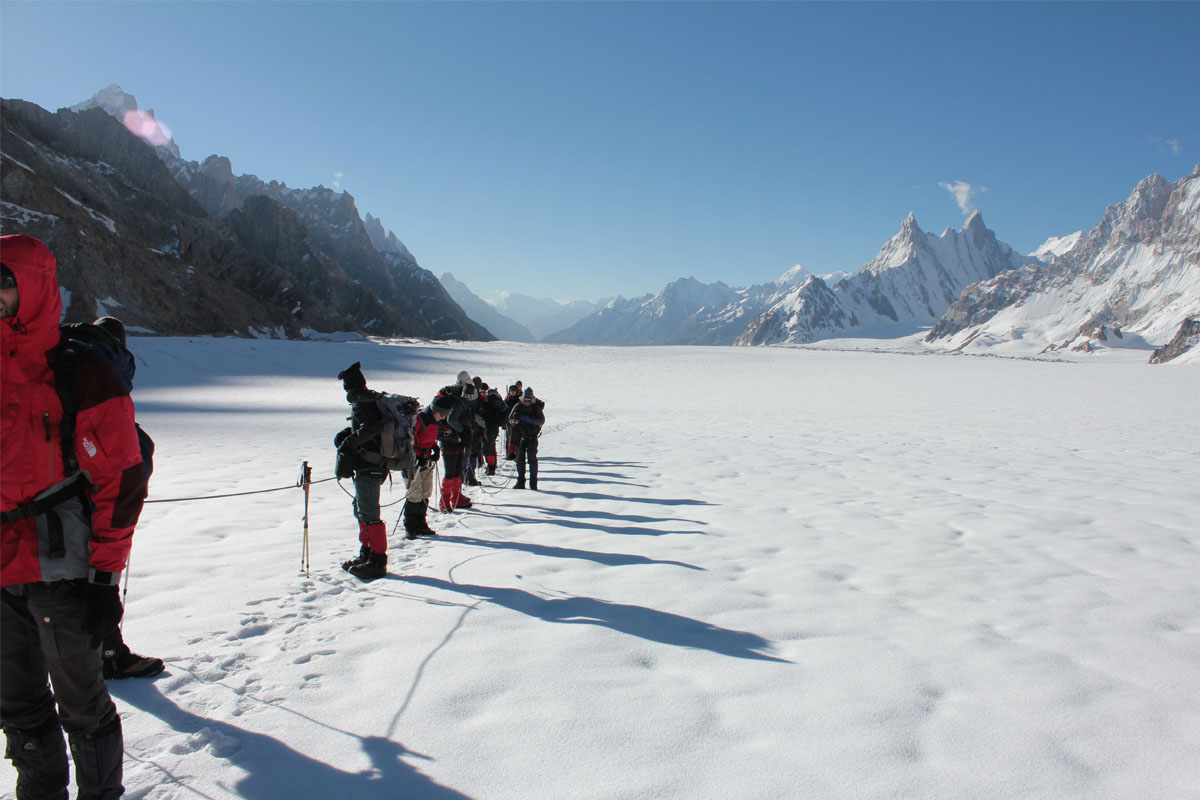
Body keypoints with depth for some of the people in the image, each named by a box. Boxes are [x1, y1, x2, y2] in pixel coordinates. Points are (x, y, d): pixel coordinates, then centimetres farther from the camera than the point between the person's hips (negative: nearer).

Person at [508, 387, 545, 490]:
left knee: (532, 458, -5)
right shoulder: (518, 407, 4)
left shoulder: (536, 407, -1)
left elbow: (542, 420, -9)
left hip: (532, 436, -2)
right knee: (520, 458, 4)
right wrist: (515, 420, -16)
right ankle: (520, 482, 12)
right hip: (520, 436, 3)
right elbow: (510, 419, 7)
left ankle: (533, 483, 1)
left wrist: (531, 420, -24)